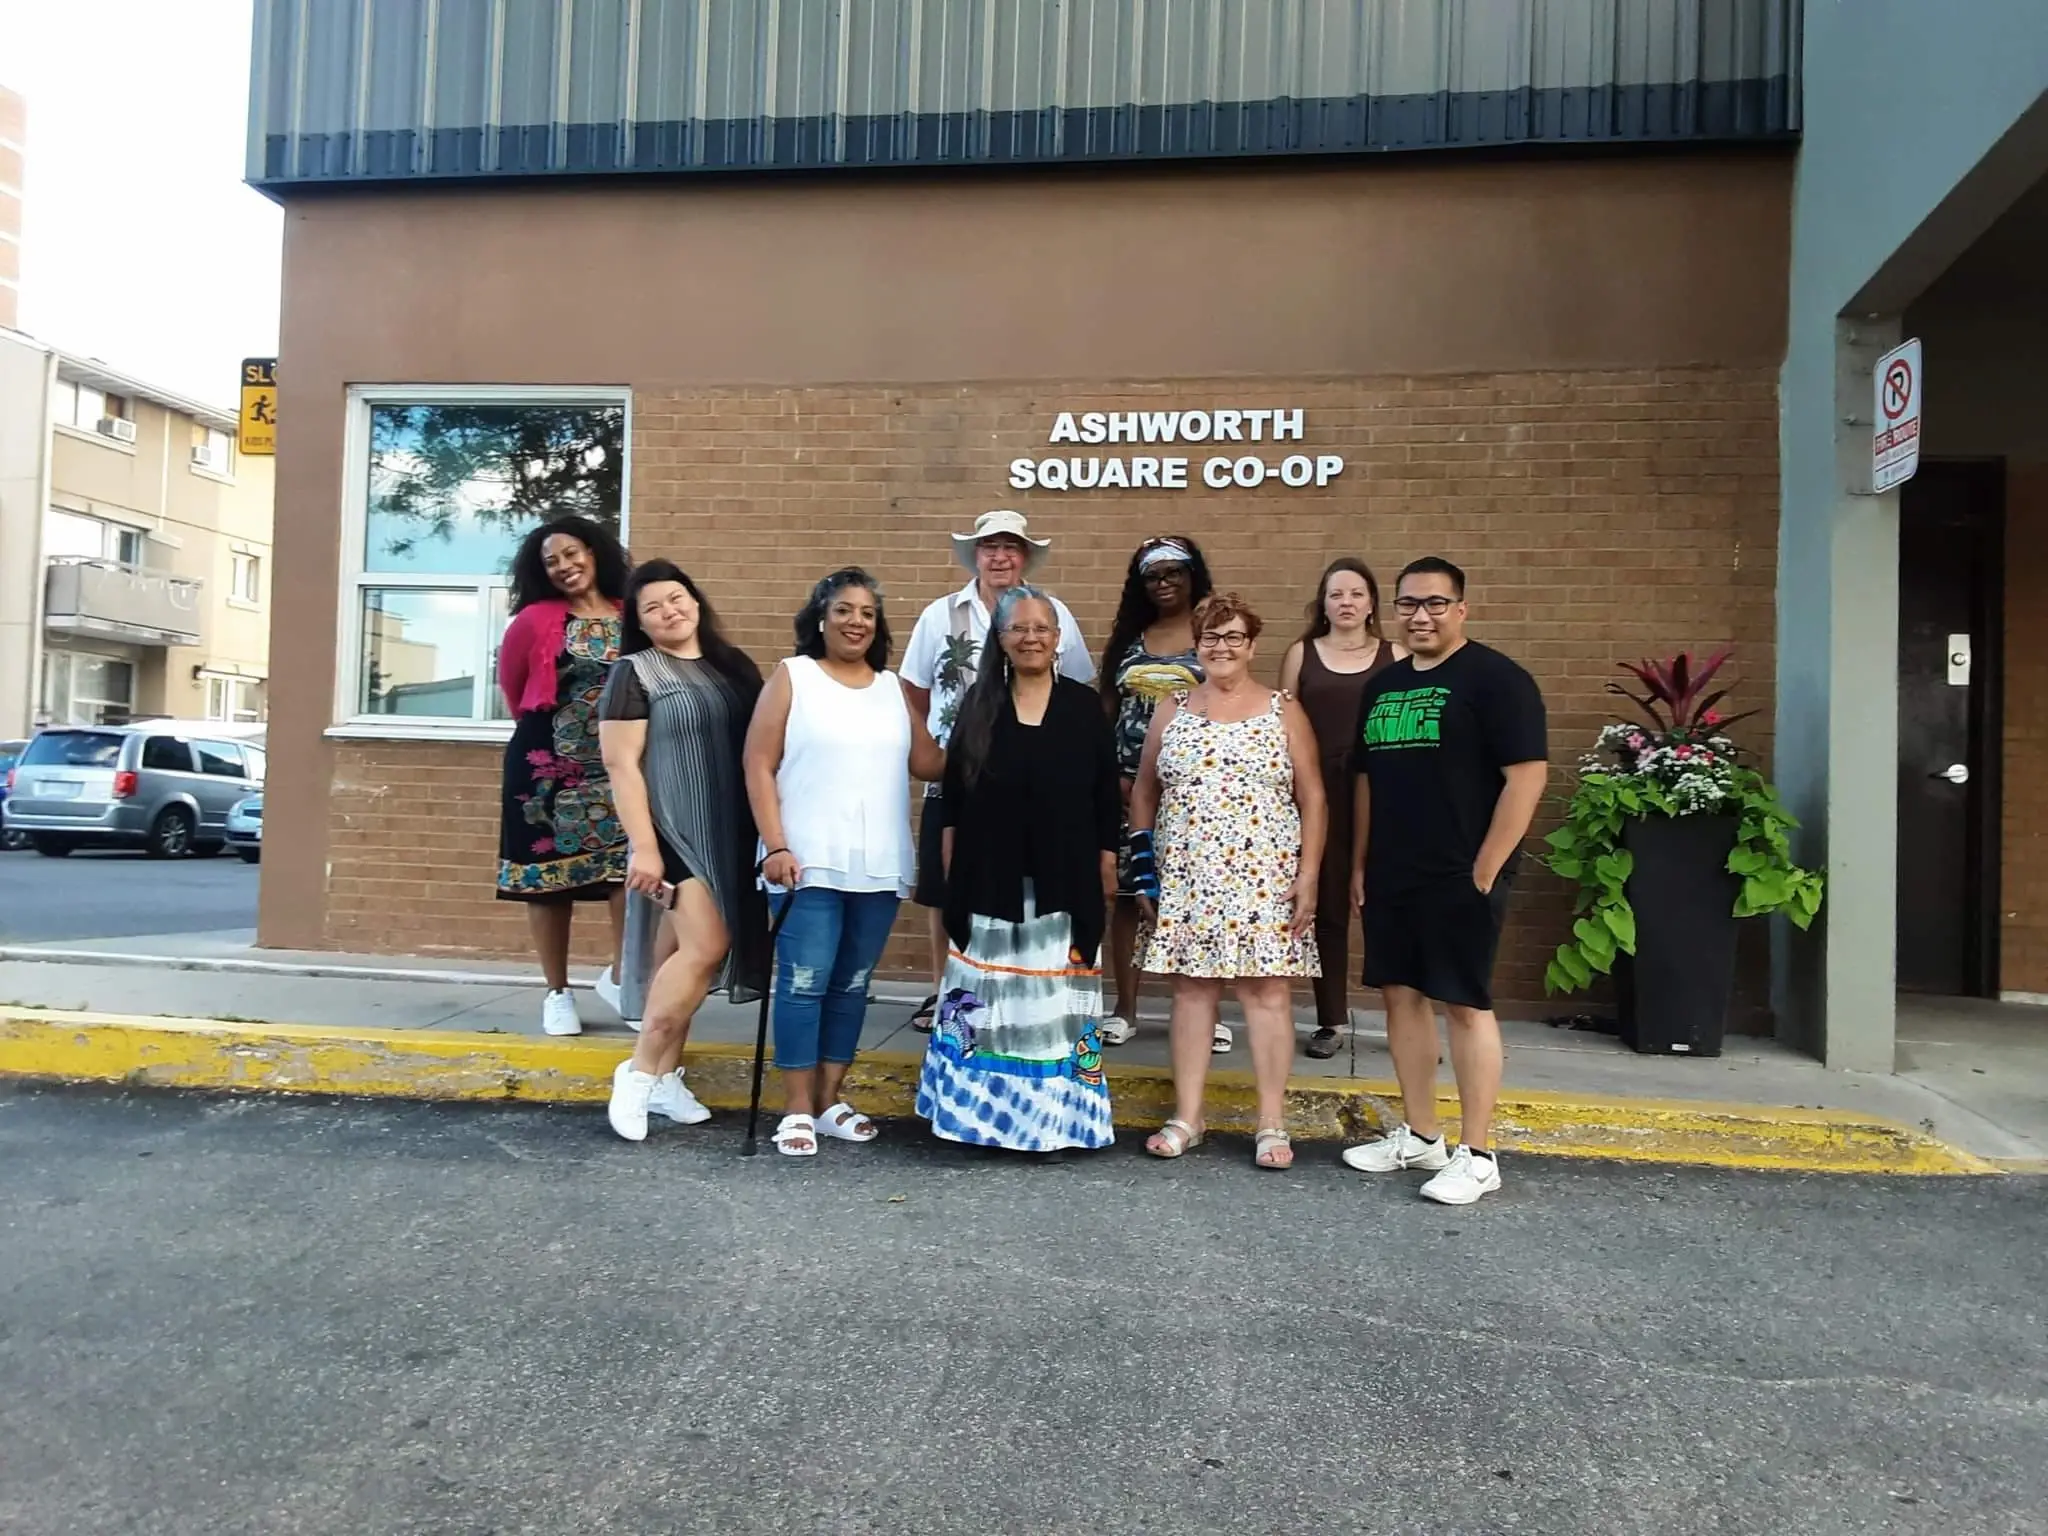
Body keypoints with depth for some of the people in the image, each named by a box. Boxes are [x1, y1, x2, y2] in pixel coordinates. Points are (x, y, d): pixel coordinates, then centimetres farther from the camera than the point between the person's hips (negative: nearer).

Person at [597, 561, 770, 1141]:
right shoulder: (635, 672, -3)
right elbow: (621, 766, -9)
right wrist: (643, 847, -16)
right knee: (706, 947, -15)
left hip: (729, 833, 6)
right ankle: (639, 1070, 0)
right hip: (675, 830, -6)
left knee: (686, 949, 9)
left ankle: (666, 1075, 18)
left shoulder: (733, 665, 13)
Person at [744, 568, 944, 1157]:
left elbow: (928, 761, 10)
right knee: (805, 982, -5)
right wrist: (775, 846, -11)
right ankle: (797, 1110, 5)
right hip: (810, 862, -4)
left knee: (852, 985, 10)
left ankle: (829, 1100, 20)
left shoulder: (893, 687, 14)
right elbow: (759, 766, -3)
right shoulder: (793, 676, 3)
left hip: (880, 866, 4)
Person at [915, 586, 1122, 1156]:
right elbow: (953, 794, 7)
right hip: (990, 880, 1)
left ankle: (1052, 1118, 10)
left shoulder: (1084, 705, 3)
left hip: (1064, 883, -1)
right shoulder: (979, 704, 6)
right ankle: (982, 1112, 15)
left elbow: (1106, 796, 5)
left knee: (1055, 1000, 2)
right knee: (990, 998, 5)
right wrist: (952, 869, 3)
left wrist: (1107, 867, 1)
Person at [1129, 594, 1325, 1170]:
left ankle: (1272, 1124, 9)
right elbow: (1144, 793, 13)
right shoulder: (1172, 712, 9)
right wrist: (1144, 869, 5)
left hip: (1264, 880, -2)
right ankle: (1186, 1118, 16)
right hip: (1185, 880, 2)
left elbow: (1312, 798, 2)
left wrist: (1308, 875, -6)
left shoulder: (1284, 712, 3)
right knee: (1191, 991, 6)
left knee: (1267, 993, -1)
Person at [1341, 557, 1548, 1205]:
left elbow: (1527, 776, -14)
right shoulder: (1383, 685, 14)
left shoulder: (1494, 679, -8)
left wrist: (1485, 870, -16)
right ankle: (1418, 1136, 24)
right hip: (1390, 878, 7)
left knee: (1465, 1003, -2)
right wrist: (1359, 865, 13)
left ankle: (1476, 1156, 8)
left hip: (1460, 879, -7)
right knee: (1402, 994, 11)